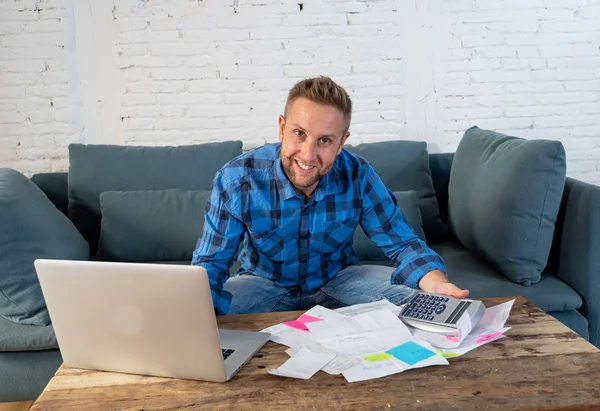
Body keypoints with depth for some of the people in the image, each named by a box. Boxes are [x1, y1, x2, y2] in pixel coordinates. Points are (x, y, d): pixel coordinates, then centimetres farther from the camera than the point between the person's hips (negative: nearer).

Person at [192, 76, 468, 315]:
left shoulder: (358, 176, -20)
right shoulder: (235, 180, -24)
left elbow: (401, 243, -15)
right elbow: (210, 263, -20)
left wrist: (436, 283, -38)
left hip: (339, 279, 2)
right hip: (264, 284, -1)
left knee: (418, 296, -19)